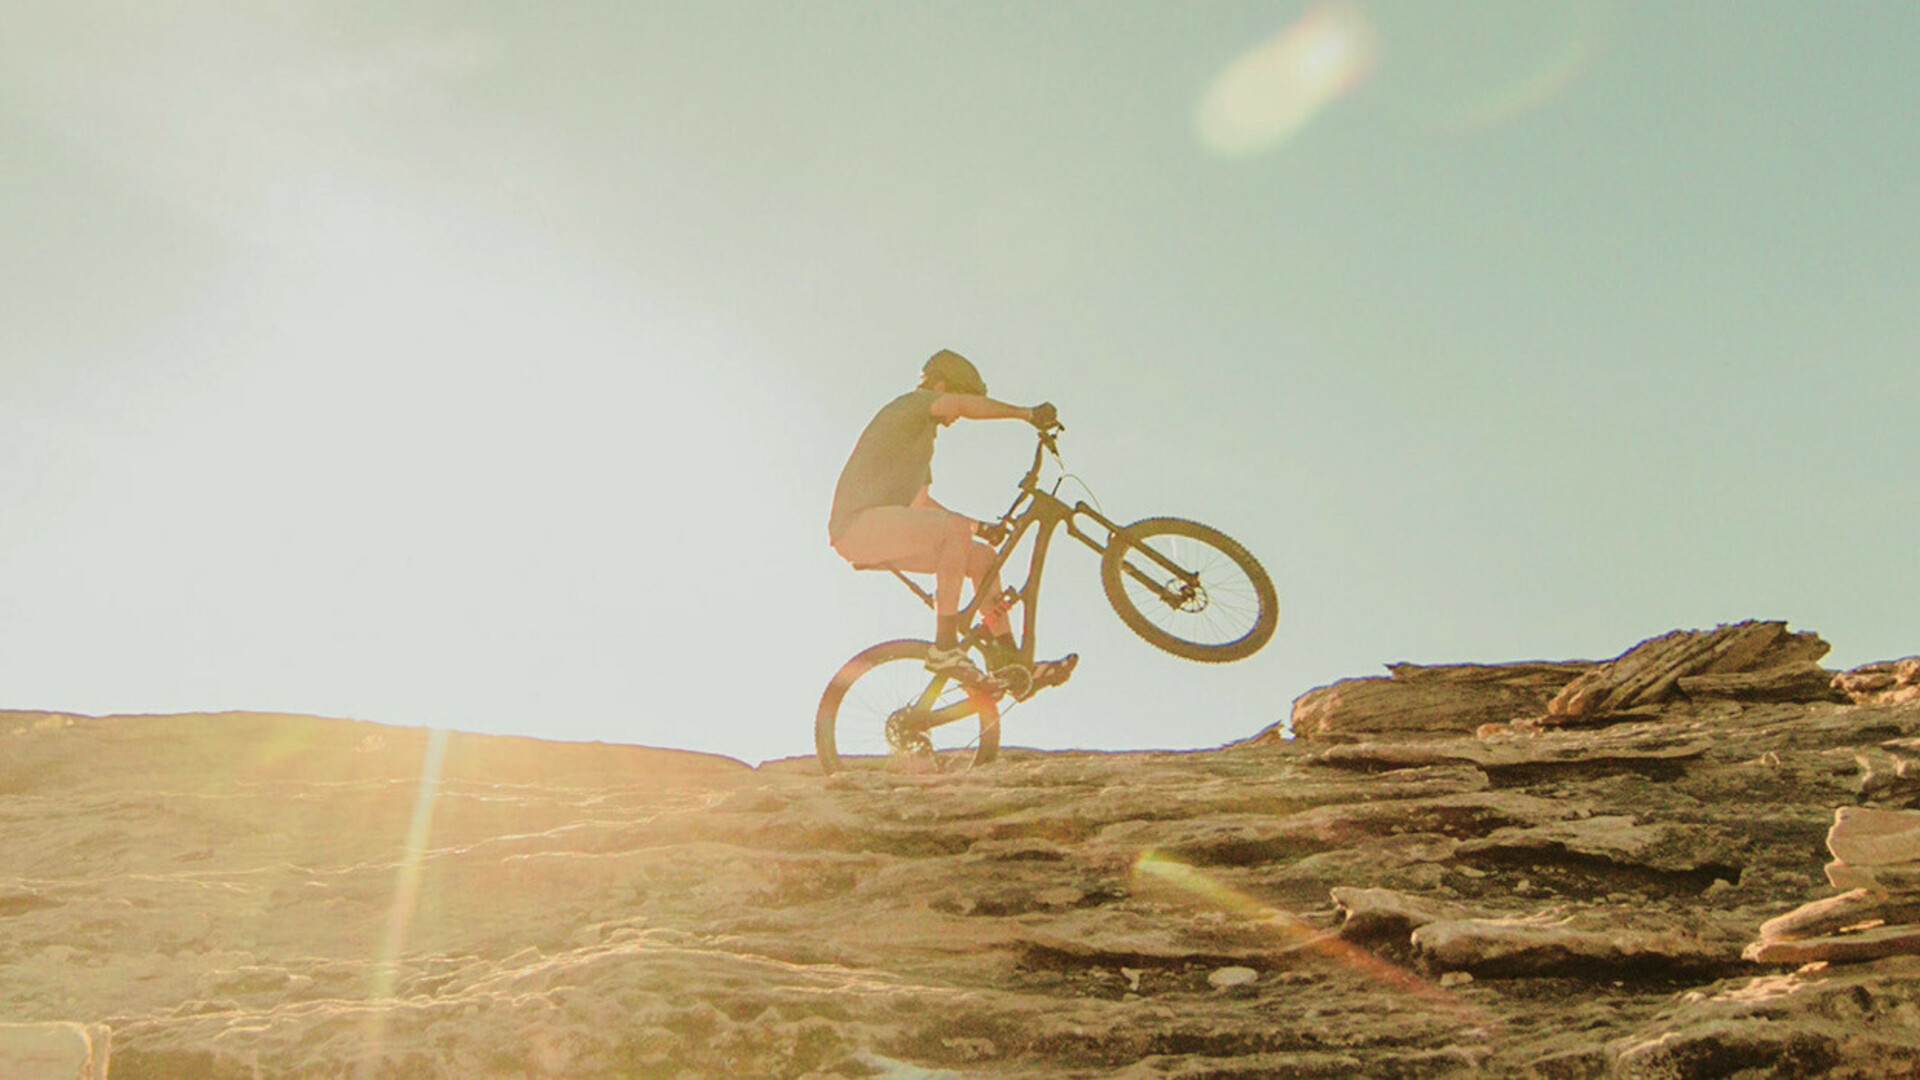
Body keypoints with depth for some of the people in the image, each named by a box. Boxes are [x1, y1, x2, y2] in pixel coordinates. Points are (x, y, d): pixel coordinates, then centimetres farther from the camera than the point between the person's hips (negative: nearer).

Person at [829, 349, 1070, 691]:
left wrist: (980, 526, 29)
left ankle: (1008, 661, -1)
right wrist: (1028, 413, -18)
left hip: (878, 533, 10)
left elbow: (920, 503, 34)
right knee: (956, 529, -29)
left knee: (983, 557, 5)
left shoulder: (921, 434, 29)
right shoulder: (912, 403, -1)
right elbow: (966, 405, -21)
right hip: (860, 521, -10)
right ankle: (945, 648, -31)